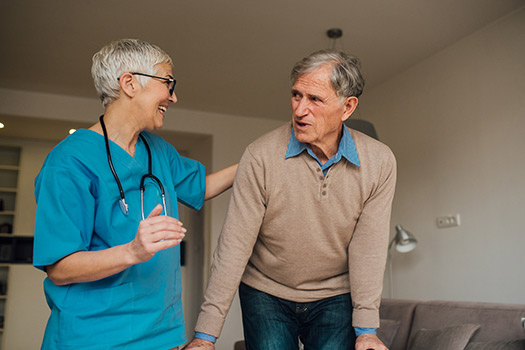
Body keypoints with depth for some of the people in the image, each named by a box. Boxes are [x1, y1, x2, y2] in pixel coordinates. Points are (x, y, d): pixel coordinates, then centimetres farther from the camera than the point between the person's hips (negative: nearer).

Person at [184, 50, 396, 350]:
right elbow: (235, 244, -18)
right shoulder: (261, 156, -19)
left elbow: (368, 247, -9)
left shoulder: (379, 162, -12)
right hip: (266, 292, -1)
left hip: (335, 297, 2)